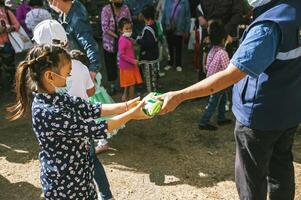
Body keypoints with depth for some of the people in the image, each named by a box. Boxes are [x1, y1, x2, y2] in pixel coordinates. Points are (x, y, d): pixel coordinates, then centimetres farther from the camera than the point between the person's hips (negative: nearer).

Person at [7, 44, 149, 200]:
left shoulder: (55, 97, -5)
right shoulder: (48, 113, -32)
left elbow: (92, 110, -1)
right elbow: (96, 129, -26)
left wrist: (127, 106, -8)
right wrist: (131, 114, -17)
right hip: (65, 182, -8)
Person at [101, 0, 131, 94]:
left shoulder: (125, 8, -3)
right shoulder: (106, 9, -12)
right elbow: (105, 27, -16)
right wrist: (116, 36, -23)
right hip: (109, 42, -2)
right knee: (110, 64, 9)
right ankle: (112, 85, 24)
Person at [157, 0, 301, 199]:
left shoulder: (269, 26, -29)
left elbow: (230, 76, -33)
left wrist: (179, 96, -30)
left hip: (261, 115, -7)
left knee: (252, 176, 12)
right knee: (281, 166, 24)